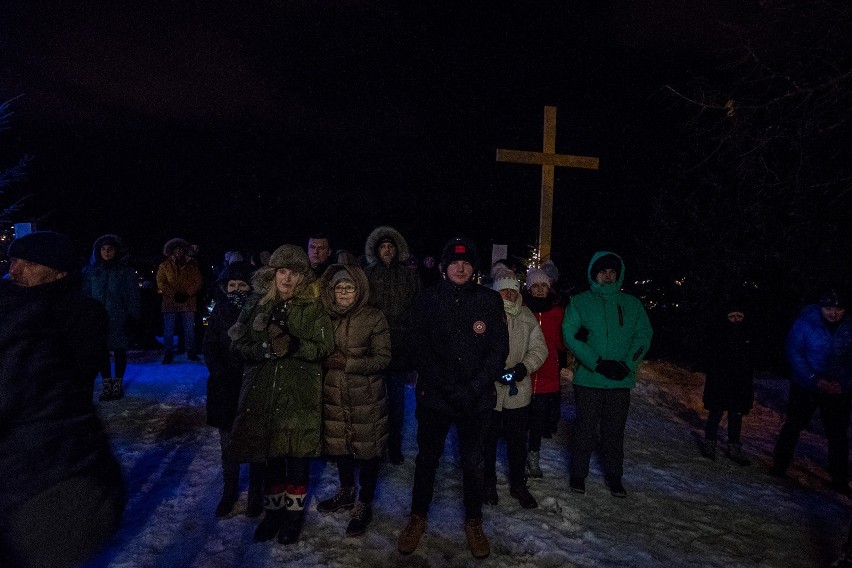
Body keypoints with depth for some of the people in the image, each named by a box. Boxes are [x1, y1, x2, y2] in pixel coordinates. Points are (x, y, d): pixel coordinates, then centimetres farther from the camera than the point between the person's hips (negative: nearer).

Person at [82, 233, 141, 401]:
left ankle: (118, 384, 16)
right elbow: (86, 293, 8)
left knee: (119, 350, 5)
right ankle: (107, 385, 14)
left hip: (119, 318, -2)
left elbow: (133, 295, -1)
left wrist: (132, 316, -7)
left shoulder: (125, 271, 1)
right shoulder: (91, 270, 9)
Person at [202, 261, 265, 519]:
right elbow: (209, 346, 3)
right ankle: (229, 492, 27)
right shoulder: (221, 311, 1)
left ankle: (256, 494, 22)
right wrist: (220, 372, -11)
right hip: (225, 388, 3)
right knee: (228, 444, 11)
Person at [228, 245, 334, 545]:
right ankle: (273, 511, 32)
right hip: (264, 390, 2)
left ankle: (294, 514, 27)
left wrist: (295, 346, -22)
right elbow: (239, 343, 3)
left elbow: (325, 346, -5)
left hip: (300, 393, -2)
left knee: (298, 456, 5)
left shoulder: (313, 306, -2)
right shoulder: (256, 303, 4)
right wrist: (266, 348, -16)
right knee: (271, 456, 11)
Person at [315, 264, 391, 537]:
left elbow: (383, 358, -12)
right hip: (335, 394, 4)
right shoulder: (328, 316, 3)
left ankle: (364, 504, 24)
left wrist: (347, 363, -19)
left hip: (366, 396, -4)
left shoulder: (374, 318, -11)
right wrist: (327, 363, -5)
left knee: (367, 448, 5)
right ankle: (346, 493, 40)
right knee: (340, 444, 16)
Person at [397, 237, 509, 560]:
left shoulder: (490, 300, -2)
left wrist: (472, 389, -14)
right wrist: (450, 388, -16)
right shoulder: (428, 300, -3)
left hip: (477, 400, 0)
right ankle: (418, 517, 33)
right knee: (427, 458, 13)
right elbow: (420, 351, -7)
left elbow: (499, 351, -5)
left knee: (472, 461, 13)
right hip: (434, 396, 0)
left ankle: (473, 522, 32)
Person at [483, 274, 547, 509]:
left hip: (518, 391, 3)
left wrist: (523, 367, -14)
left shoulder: (527, 317, 4)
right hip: (489, 390, -3)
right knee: (488, 439, 12)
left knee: (518, 440, 16)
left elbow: (539, 349, 4)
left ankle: (518, 484, 34)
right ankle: (488, 483, 32)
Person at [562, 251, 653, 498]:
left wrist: (626, 365, -12)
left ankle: (614, 475, 28)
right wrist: (597, 363, -17)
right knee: (586, 430, 7)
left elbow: (644, 336, 3)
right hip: (588, 379, -2)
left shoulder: (632, 304, 8)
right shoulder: (580, 302, 1)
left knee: (615, 431, 12)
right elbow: (570, 334, -8)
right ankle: (578, 473, 23)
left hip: (621, 381, 2)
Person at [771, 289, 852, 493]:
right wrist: (815, 381, -16)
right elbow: (794, 354, -9)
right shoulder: (805, 323, -8)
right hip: (805, 388, -2)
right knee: (793, 427, 7)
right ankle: (779, 468, 19)